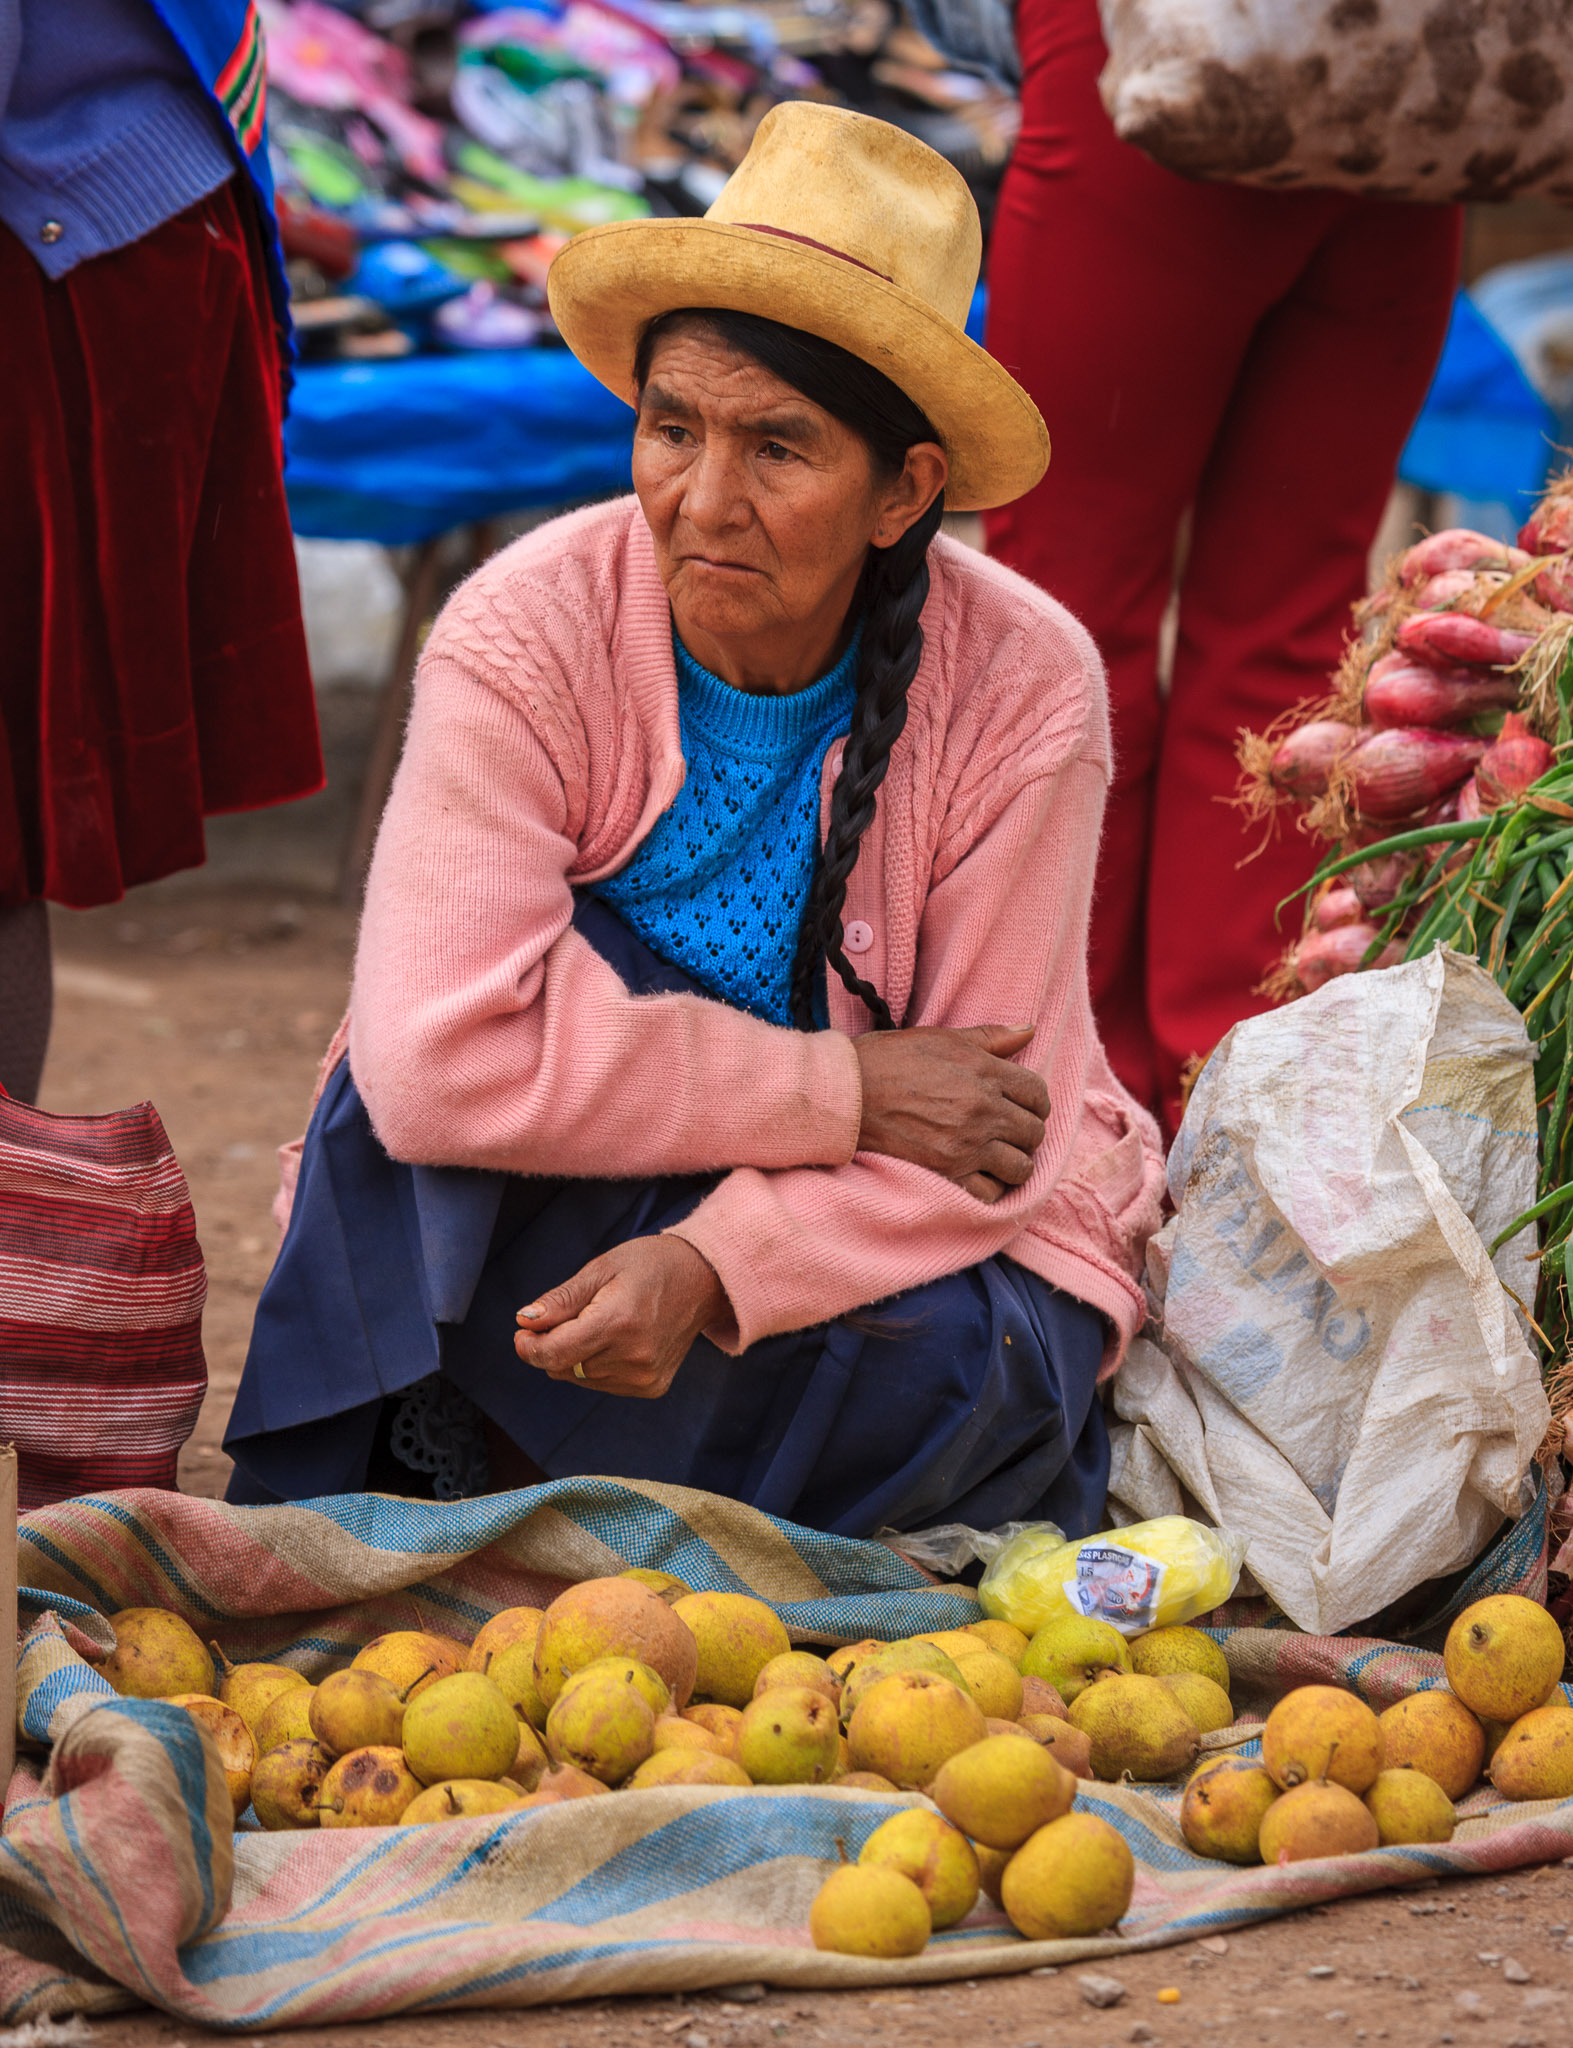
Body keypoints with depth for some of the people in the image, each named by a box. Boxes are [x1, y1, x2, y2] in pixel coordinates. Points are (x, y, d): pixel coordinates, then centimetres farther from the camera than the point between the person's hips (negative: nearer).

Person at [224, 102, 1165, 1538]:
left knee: (955, 1374, -32)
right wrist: (841, 1090, -28)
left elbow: (990, 1119, -17)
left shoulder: (1023, 689, -16)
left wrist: (711, 1265, -35)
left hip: (915, 1238, 1)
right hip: (574, 1220, -1)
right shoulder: (528, 637, -19)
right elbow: (436, 1060, -29)